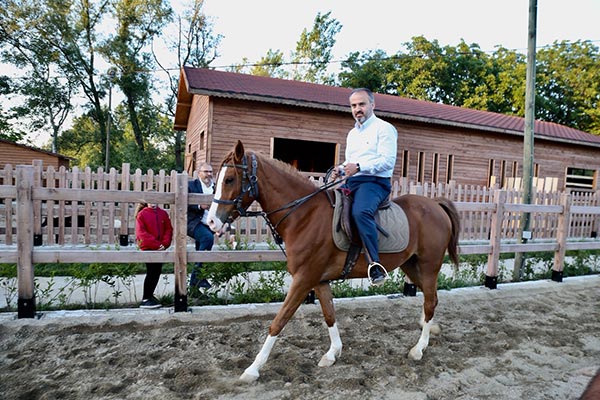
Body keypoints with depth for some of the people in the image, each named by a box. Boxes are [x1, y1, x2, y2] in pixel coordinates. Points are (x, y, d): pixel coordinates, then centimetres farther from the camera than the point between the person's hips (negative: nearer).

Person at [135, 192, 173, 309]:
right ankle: (145, 300, 4)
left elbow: (169, 229, 7)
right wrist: (156, 244, -17)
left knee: (157, 272, 10)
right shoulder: (142, 214, -4)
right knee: (151, 272, -6)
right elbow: (141, 232, -11)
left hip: (160, 248, 5)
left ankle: (149, 295, 27)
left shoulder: (163, 213, 9)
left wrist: (165, 243, -10)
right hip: (148, 247, -5)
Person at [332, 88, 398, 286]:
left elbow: (388, 161, -13)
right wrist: (341, 169, 9)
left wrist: (359, 167, -21)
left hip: (374, 182, -9)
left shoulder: (384, 128, 0)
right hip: (351, 182, 9)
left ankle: (375, 263, -34)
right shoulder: (352, 133, 25)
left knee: (360, 212, -37)